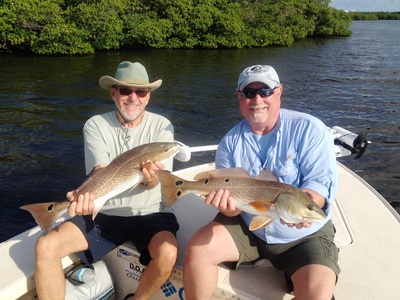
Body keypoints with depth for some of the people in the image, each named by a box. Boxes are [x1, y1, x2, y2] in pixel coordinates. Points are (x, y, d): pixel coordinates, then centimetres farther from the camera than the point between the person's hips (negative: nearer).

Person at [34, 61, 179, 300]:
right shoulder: (96, 125, -1)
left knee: (167, 253, -30)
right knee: (46, 247, -18)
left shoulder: (161, 126, -4)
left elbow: (155, 181, -14)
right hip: (104, 214, 2)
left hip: (149, 213, -1)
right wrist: (87, 194, -37)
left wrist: (150, 178, -39)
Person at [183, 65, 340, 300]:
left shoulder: (310, 129, -11)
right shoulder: (230, 142, -2)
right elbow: (230, 198, -3)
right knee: (198, 248, -16)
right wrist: (228, 205, -28)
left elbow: (323, 182, -18)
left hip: (305, 234, -2)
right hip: (247, 227, 3)